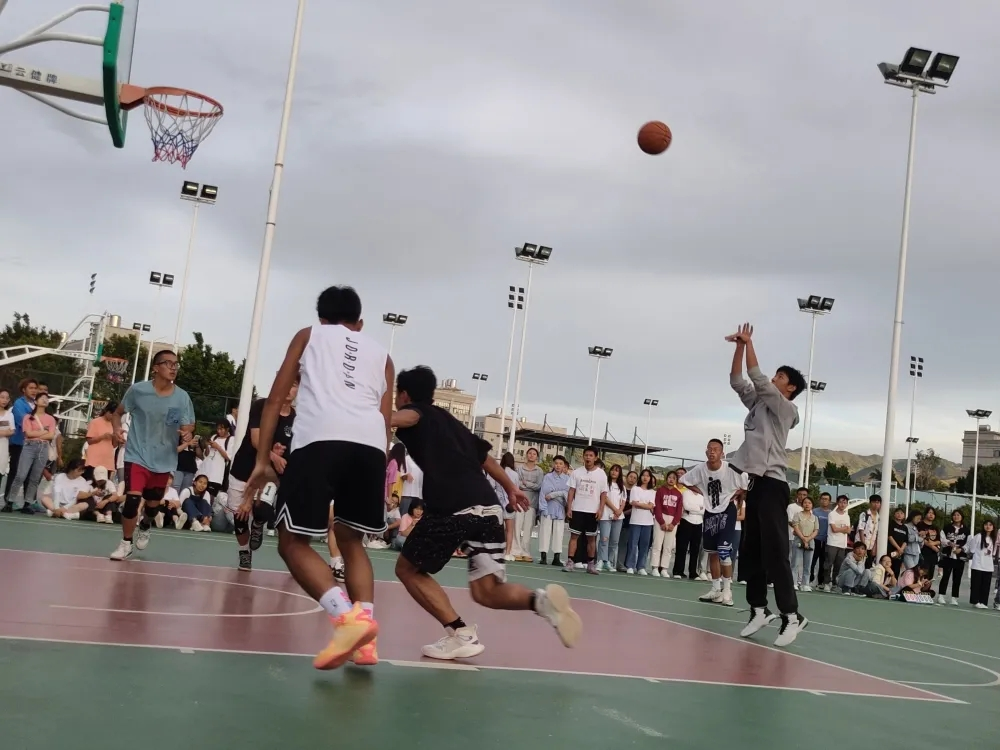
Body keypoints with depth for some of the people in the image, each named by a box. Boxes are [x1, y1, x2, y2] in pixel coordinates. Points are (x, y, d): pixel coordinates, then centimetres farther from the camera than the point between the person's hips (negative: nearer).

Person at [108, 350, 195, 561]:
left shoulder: (182, 397, -6)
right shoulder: (138, 390, -9)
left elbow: (189, 425, 2)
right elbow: (118, 413, 4)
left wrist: (187, 430, -22)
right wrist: (117, 428, -16)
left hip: (164, 460, 3)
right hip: (137, 455, -2)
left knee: (153, 503, 15)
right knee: (133, 498, -17)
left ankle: (145, 527, 51)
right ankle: (126, 543, 6)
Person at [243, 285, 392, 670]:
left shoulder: (308, 335, 27)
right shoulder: (381, 354, 31)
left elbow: (276, 398, 18)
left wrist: (262, 461, 17)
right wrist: (381, 475, 25)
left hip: (320, 439, -3)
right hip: (370, 445, 3)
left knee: (293, 541, 6)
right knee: (351, 540, 20)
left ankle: (348, 617, -15)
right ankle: (365, 637, 6)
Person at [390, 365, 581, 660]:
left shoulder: (413, 412, 10)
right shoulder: (449, 420, 29)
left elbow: (408, 417, -16)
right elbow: (484, 455, 37)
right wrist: (511, 488, 48)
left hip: (451, 509, -7)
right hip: (488, 507, 7)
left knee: (408, 569, 15)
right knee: (487, 591, 11)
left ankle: (460, 634, 2)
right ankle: (540, 599, -18)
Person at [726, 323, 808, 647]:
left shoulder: (785, 408, -5)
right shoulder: (759, 404, 17)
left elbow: (756, 378, -13)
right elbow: (737, 381, 17)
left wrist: (749, 342, -6)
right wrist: (740, 345, 7)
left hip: (772, 484, -9)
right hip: (756, 483, 9)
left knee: (775, 553, -12)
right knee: (750, 553, 9)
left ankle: (792, 616, -10)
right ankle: (759, 610, 16)